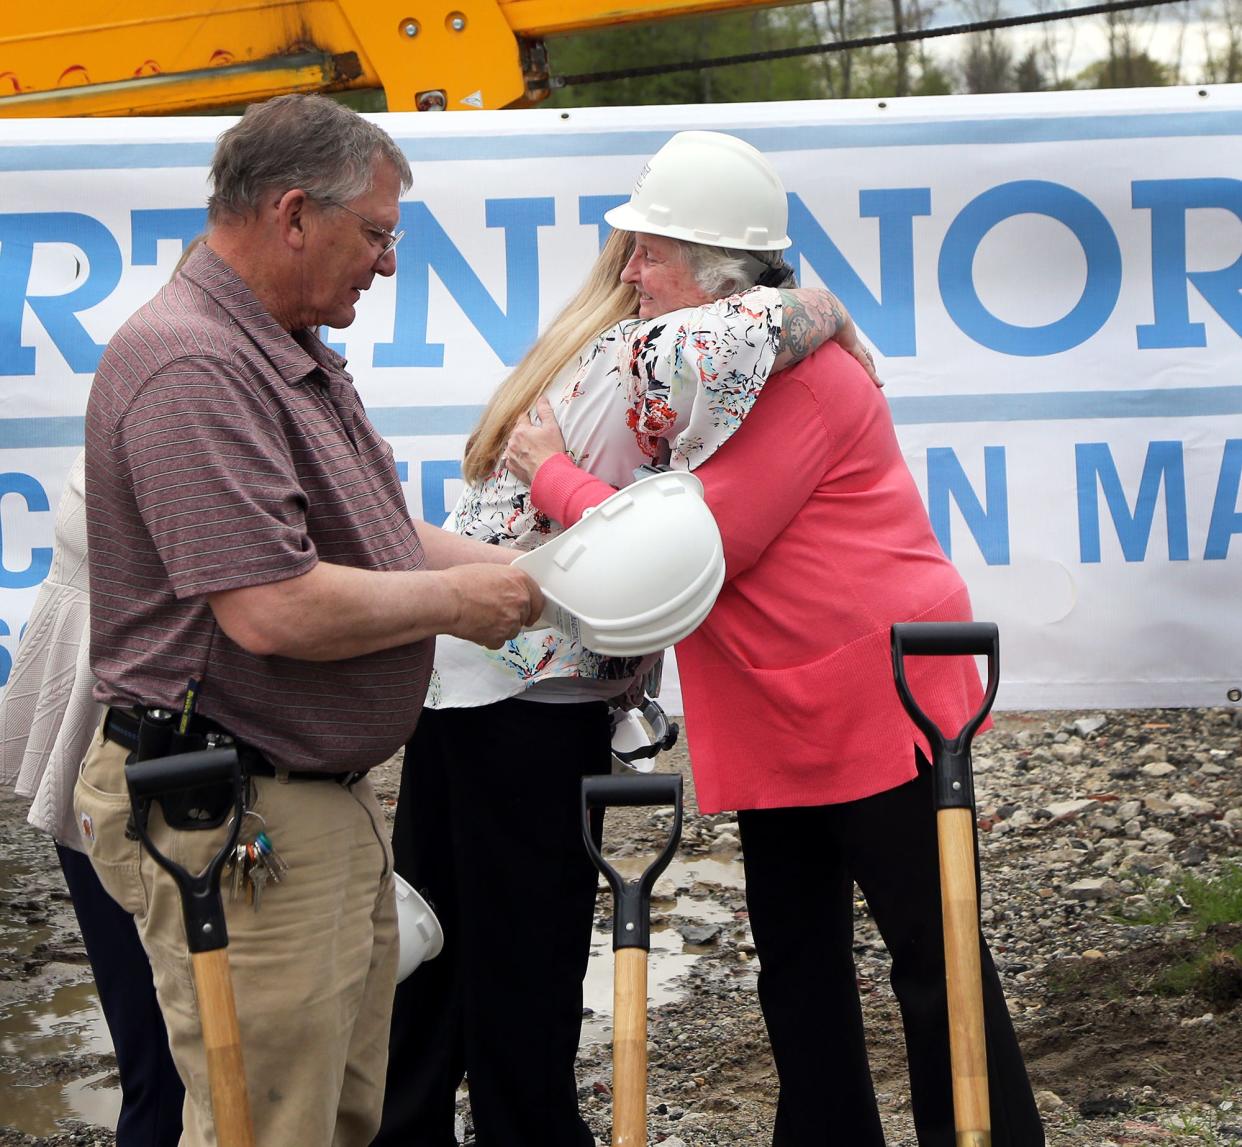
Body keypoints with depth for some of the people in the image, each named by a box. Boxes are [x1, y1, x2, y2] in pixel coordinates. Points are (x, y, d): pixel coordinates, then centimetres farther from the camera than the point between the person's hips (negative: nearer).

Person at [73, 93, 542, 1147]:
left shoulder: (293, 359, 14)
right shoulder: (193, 368, -21)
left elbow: (369, 537, 22)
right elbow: (273, 610, -28)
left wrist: (526, 579, 8)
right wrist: (454, 599, -13)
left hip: (329, 802, 11)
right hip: (232, 822, -11)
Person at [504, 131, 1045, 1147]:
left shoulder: (797, 379, -19)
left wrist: (552, 476, -13)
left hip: (876, 699, -10)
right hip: (780, 720, 10)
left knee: (933, 954, -3)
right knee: (797, 957, 15)